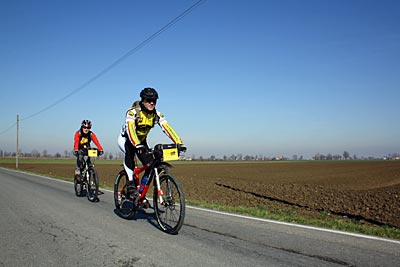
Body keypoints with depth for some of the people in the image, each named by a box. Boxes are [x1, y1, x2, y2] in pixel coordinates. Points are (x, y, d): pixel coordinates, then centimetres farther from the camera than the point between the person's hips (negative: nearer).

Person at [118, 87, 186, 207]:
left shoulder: (157, 114, -14)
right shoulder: (132, 112, -27)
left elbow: (167, 128, -26)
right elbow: (130, 129, -42)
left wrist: (179, 143, -40)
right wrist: (137, 145, -59)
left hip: (142, 141, 4)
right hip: (126, 139, -4)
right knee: (130, 152, -39)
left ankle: (141, 194, 3)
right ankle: (130, 182, -25)